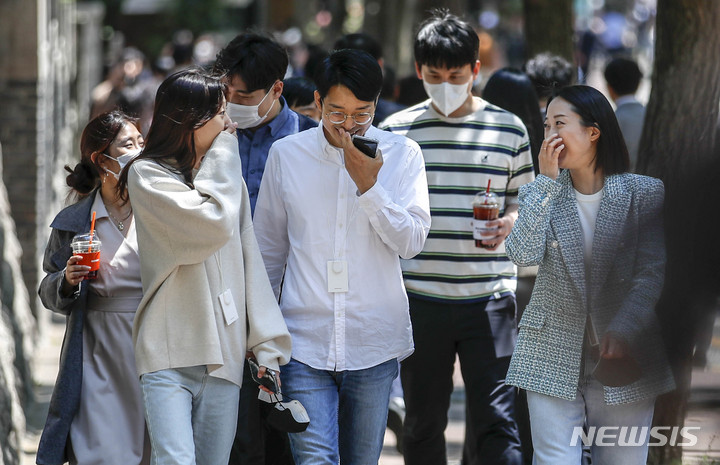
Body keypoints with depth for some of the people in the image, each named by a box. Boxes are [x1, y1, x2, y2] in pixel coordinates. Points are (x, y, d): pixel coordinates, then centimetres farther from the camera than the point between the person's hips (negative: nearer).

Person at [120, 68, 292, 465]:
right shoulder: (147, 175, -1)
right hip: (169, 355, -5)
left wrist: (267, 345, 8)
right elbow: (214, 225, -15)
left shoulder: (227, 179, 17)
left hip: (225, 357, 5)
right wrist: (222, 154, -1)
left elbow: (249, 261, 15)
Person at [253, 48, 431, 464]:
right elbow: (268, 248, 12)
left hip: (375, 343, 0)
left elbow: (412, 242, -5)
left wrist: (370, 187, -17)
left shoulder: (402, 155, 0)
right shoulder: (286, 154, 2)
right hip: (305, 340, 0)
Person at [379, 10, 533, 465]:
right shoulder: (396, 130, 5)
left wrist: (509, 222, -10)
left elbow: (525, 201, 13)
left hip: (489, 297, -1)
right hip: (419, 298, 1)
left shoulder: (508, 129, 5)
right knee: (423, 423, 9)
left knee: (496, 420, -7)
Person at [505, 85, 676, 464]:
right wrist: (547, 180, -12)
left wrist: (623, 329, -25)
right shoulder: (540, 194, 6)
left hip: (624, 360, -1)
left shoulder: (644, 194, -2)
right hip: (553, 360, 1)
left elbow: (653, 273, -10)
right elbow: (523, 254, -12)